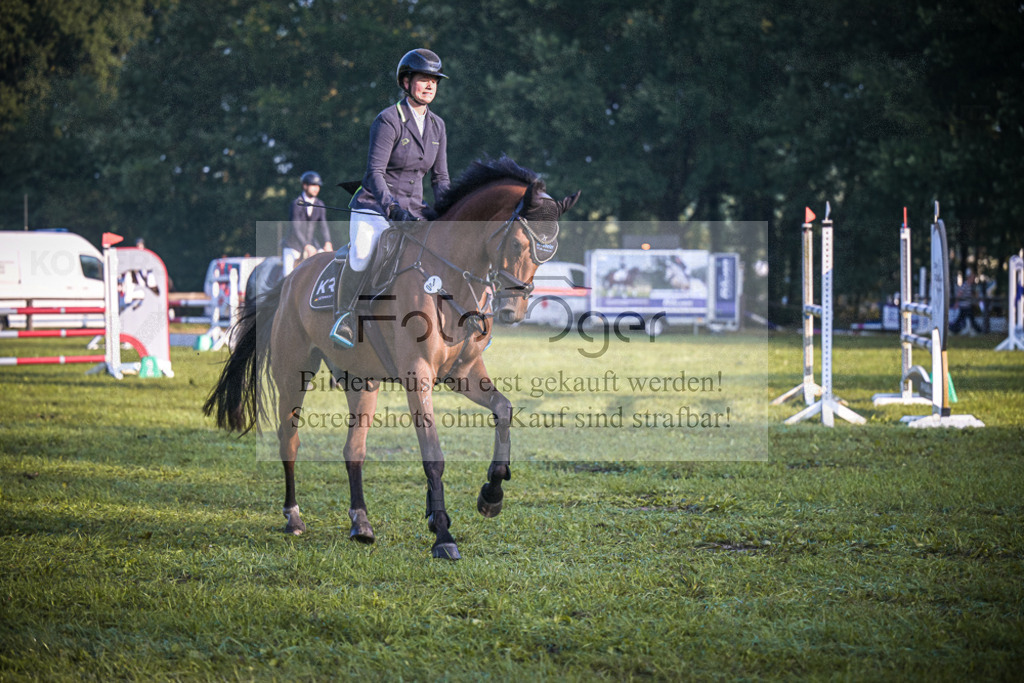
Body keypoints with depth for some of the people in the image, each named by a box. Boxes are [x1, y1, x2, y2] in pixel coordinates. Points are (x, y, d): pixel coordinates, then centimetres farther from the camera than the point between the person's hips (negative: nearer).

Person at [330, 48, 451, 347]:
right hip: (375, 207, -6)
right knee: (362, 253, -33)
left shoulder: (437, 126, 10)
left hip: (413, 209, 6)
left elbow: (440, 177, 13)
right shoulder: (388, 121, -10)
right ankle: (343, 320, -15)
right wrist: (392, 209, -30)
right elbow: (375, 172, -17)